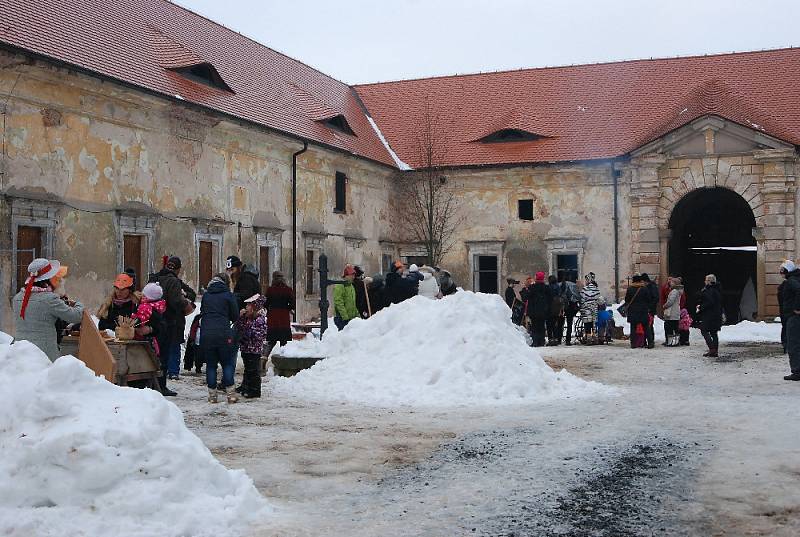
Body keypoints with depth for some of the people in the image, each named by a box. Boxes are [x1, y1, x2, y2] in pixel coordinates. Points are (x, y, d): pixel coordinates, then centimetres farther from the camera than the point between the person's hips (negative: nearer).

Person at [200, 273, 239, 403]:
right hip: (223, 334, -3)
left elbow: (202, 312, 18)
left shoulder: (205, 295, 11)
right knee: (227, 363, 7)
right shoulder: (229, 296, 1)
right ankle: (230, 393, 2)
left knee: (210, 364, 9)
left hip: (206, 334, 3)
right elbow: (235, 317, 5)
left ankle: (212, 394, 7)